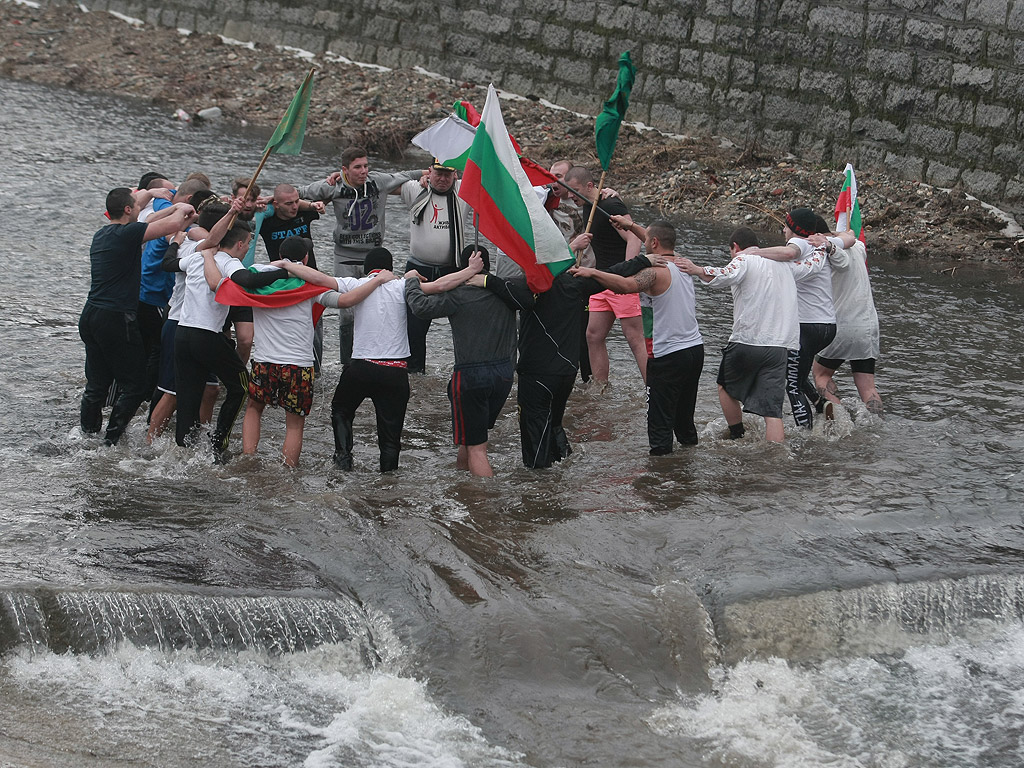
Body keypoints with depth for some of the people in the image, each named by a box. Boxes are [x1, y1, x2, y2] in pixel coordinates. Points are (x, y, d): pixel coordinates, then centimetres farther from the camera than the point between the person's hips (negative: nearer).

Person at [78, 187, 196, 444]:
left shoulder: (101, 234, 13)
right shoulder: (126, 233, -13)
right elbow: (172, 224, -19)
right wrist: (181, 209, 2)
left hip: (90, 316, 8)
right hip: (117, 319, -8)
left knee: (97, 384, 15)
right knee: (134, 385, 1)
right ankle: (111, 441, -2)